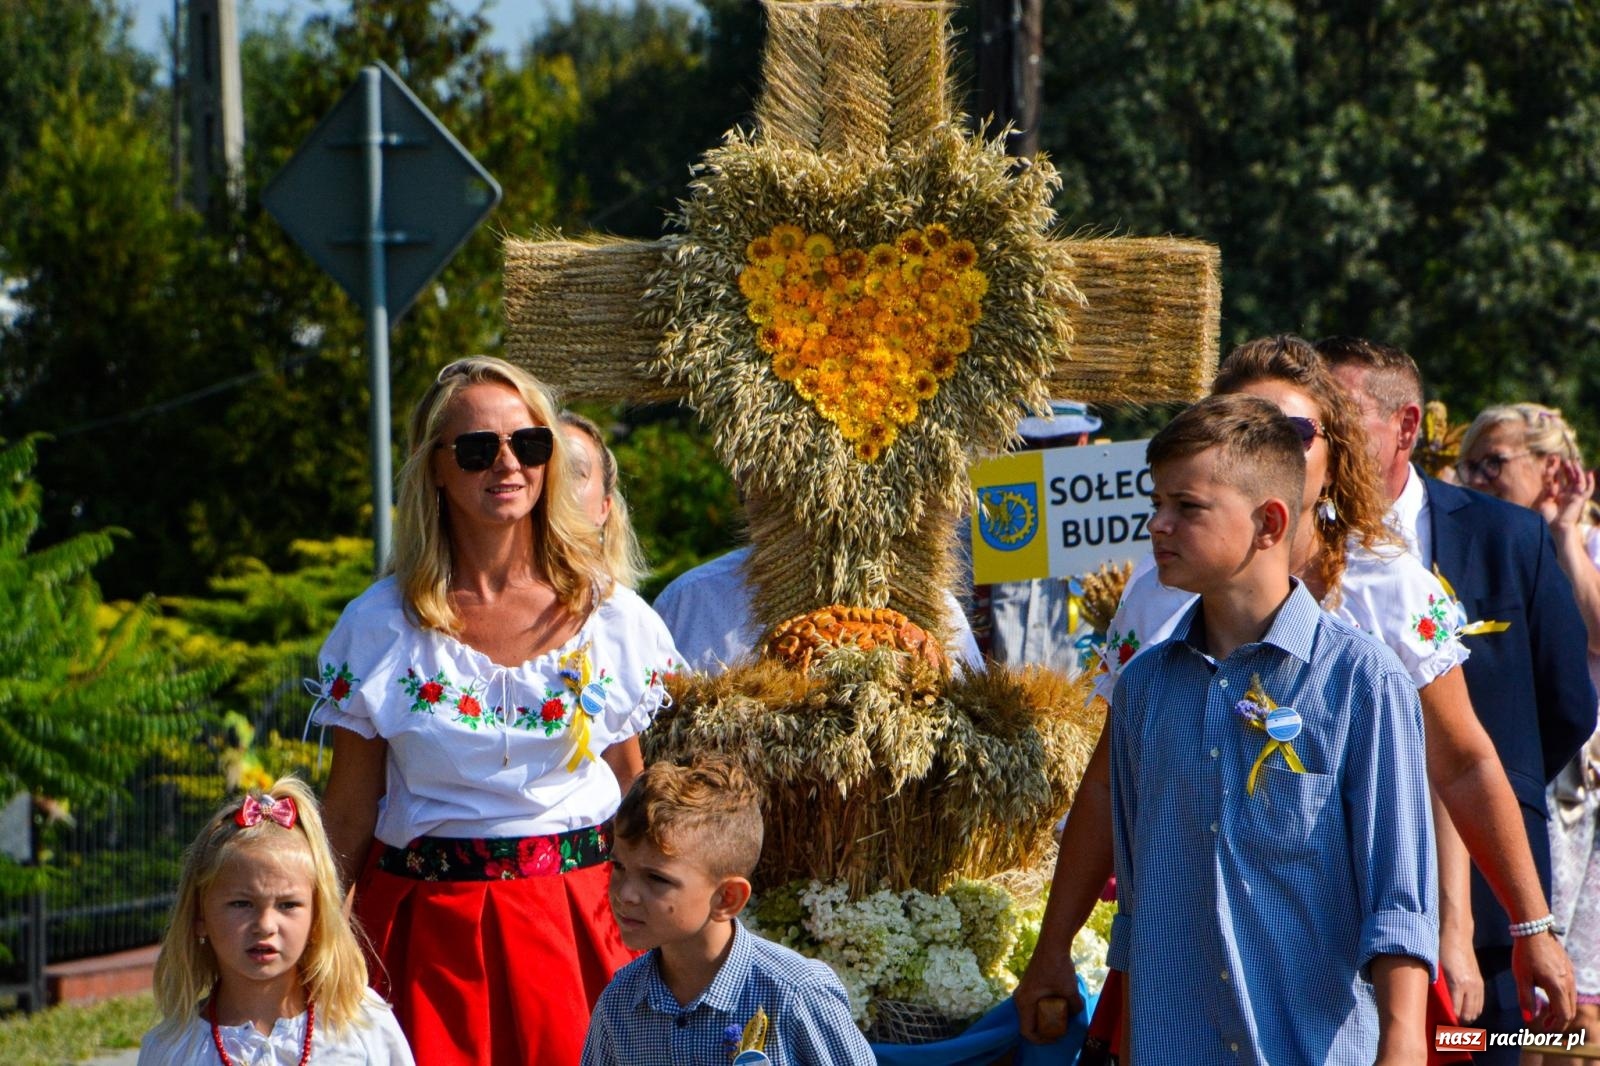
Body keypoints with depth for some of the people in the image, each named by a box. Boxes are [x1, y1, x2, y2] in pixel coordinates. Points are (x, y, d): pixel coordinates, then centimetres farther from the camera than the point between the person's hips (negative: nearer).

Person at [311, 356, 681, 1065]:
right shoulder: (380, 628, -1)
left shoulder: (612, 618, 3)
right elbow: (348, 814, 3)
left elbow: (634, 798, 11)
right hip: (428, 926, -1)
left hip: (581, 920, 1)